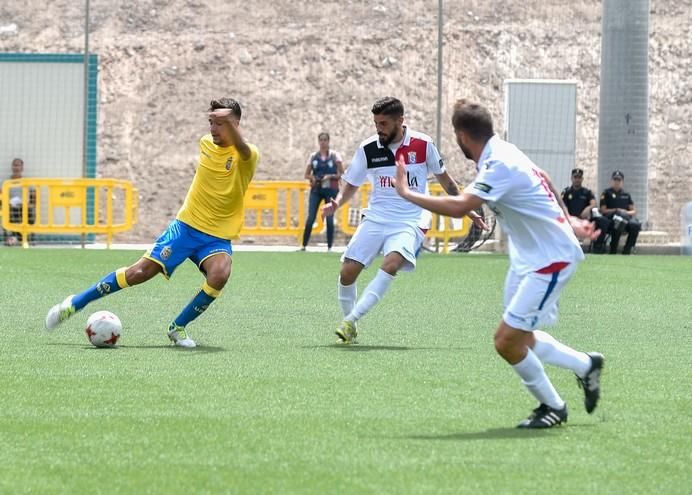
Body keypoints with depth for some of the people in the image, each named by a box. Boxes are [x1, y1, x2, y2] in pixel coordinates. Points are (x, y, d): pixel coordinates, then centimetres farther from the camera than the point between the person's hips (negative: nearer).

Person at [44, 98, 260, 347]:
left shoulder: (246, 156, -12)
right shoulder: (205, 143, 4)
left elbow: (242, 148, -38)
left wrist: (226, 119, -58)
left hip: (218, 237, -2)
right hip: (186, 224, 3)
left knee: (219, 274, -33)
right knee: (141, 271, -10)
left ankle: (178, 327, -13)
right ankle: (75, 303, 3)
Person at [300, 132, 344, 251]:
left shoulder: (335, 155, 2)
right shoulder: (313, 156, 8)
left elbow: (341, 174, 0)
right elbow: (307, 174, 11)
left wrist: (331, 176, -16)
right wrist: (312, 177, -10)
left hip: (330, 189, -1)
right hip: (316, 189, 1)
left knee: (329, 218, -1)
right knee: (310, 218, -6)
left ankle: (330, 246, 7)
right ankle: (304, 245, -2)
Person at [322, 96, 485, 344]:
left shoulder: (423, 144, -5)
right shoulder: (368, 149, -2)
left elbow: (443, 177, 11)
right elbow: (351, 183, 10)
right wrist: (337, 202, -10)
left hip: (410, 221, -3)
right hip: (376, 218, 3)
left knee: (391, 264, -30)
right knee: (348, 271, -9)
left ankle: (351, 320, -28)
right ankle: (349, 328, 13)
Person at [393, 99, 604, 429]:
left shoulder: (500, 167, -27)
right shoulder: (502, 152, 4)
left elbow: (458, 207, -39)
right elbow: (543, 179, 21)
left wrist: (406, 193, -30)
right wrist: (567, 220, 30)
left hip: (551, 259, -10)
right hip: (528, 257, 10)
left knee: (506, 341, -11)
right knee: (518, 339, 14)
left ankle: (552, 407, 8)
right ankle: (586, 366, 33)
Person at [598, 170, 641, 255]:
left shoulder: (626, 194, 22)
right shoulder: (606, 193, 10)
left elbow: (634, 211, 17)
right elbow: (603, 210, 0)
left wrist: (627, 213, -6)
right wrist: (617, 210, -10)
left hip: (625, 219, 4)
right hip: (610, 219, -4)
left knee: (635, 225, -30)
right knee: (617, 226, -40)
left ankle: (626, 251, -22)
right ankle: (613, 251, -29)